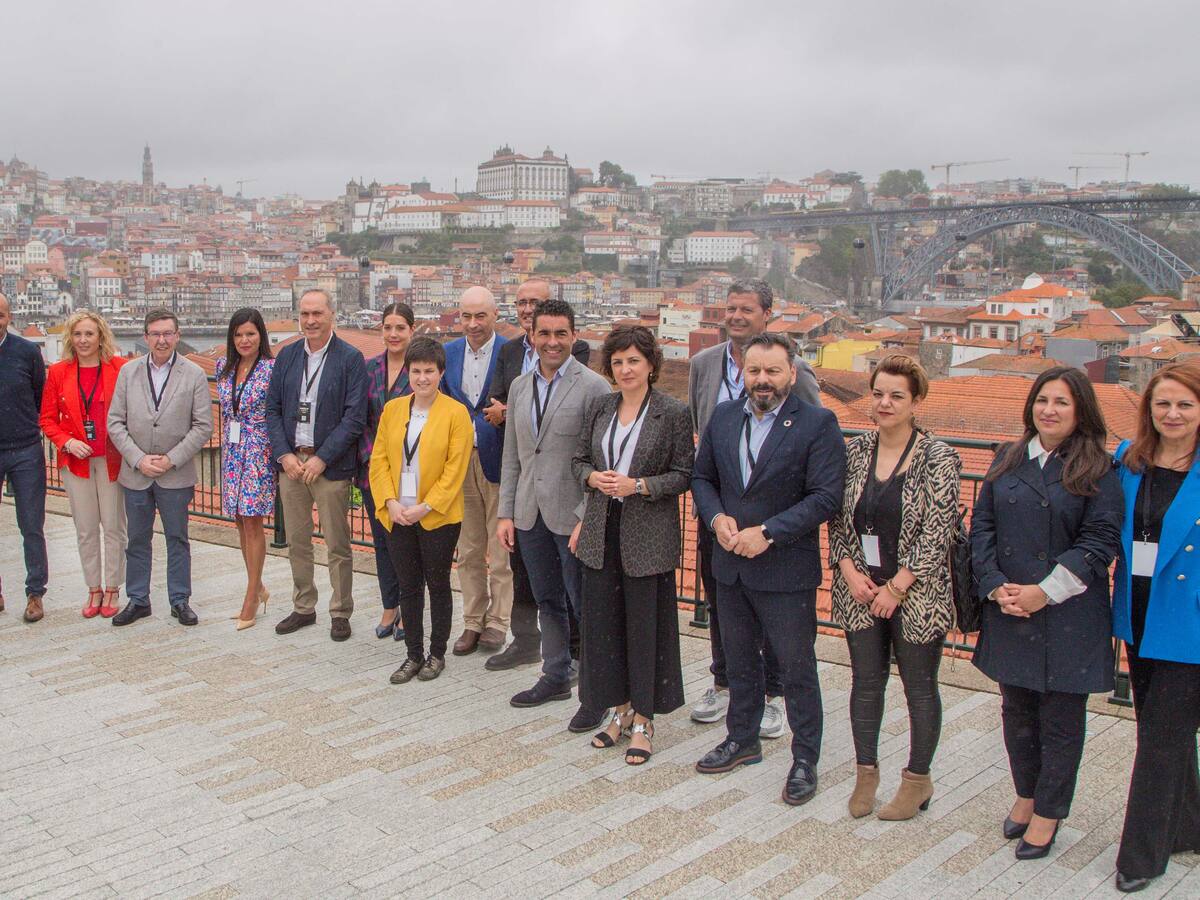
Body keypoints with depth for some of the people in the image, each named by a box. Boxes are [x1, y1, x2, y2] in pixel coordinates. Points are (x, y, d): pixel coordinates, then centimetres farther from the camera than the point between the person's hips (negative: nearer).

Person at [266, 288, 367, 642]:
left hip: (329, 465, -4)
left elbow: (354, 416, -11)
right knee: (297, 542, 13)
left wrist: (321, 459, -14)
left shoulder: (350, 358, -6)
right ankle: (303, 608, 26)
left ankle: (341, 613, 15)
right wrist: (284, 454, -4)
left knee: (337, 545, 3)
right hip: (290, 461, 5)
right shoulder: (286, 356, 9)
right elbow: (272, 409, 9)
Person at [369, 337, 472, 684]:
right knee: (408, 587, 11)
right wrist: (390, 502, -8)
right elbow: (379, 460, 5)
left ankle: (437, 654, 23)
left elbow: (455, 469, -11)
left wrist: (425, 507, -16)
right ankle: (414, 655, 22)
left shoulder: (455, 413, -7)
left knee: (438, 586, 9)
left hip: (438, 518, -4)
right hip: (398, 516, 4)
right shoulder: (392, 409, 7)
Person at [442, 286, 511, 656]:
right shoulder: (448, 353, 6)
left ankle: (498, 623, 18)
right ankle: (472, 622, 24)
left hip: (500, 462, -5)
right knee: (468, 551, 13)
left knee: (501, 552, 5)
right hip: (459, 462, 5)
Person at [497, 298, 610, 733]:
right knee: (548, 601, 18)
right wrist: (506, 512, 8)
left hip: (573, 515, -6)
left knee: (584, 605, 2)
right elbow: (512, 455, 13)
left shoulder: (593, 387, -10)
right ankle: (556, 676, 33)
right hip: (530, 514, 6)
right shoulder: (520, 386, 10)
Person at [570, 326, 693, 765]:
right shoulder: (599, 408, 8)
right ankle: (620, 709, 25)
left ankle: (643, 720, 16)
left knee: (645, 624, 3)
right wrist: (594, 477, -8)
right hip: (602, 529, 5)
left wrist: (638, 485, -18)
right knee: (603, 620, 9)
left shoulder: (673, 413, -6)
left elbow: (684, 474, -6)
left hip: (648, 533, -5)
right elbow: (579, 459, 14)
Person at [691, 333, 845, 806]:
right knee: (739, 660, 20)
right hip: (730, 563, 5)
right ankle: (742, 739, 39)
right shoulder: (723, 416, 5)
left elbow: (825, 496, -16)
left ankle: (805, 759, 22)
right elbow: (702, 477, 11)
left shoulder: (818, 424, -11)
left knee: (796, 668, 6)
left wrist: (768, 532, -21)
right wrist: (716, 518, -8)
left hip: (786, 569, -5)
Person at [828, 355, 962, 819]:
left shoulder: (937, 458, -10)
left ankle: (918, 778, 25)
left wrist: (895, 588, -14)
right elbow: (837, 519, 7)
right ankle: (866, 772, 26)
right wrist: (850, 572, -6)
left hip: (915, 596, -4)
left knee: (919, 687, 9)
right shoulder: (855, 451, 3)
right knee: (866, 682, 12)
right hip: (860, 591, 4)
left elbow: (937, 533, -13)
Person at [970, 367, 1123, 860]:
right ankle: (1026, 795, 36)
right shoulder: (1008, 459, 7)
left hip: (1068, 616, -4)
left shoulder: (1098, 470, -6)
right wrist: (995, 586, -8)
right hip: (1007, 612, 4)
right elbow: (982, 525, 4)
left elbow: (1100, 542, -12)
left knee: (1061, 717, 7)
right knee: (1017, 710, 16)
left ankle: (1047, 813, 22)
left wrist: (1045, 591, -17)